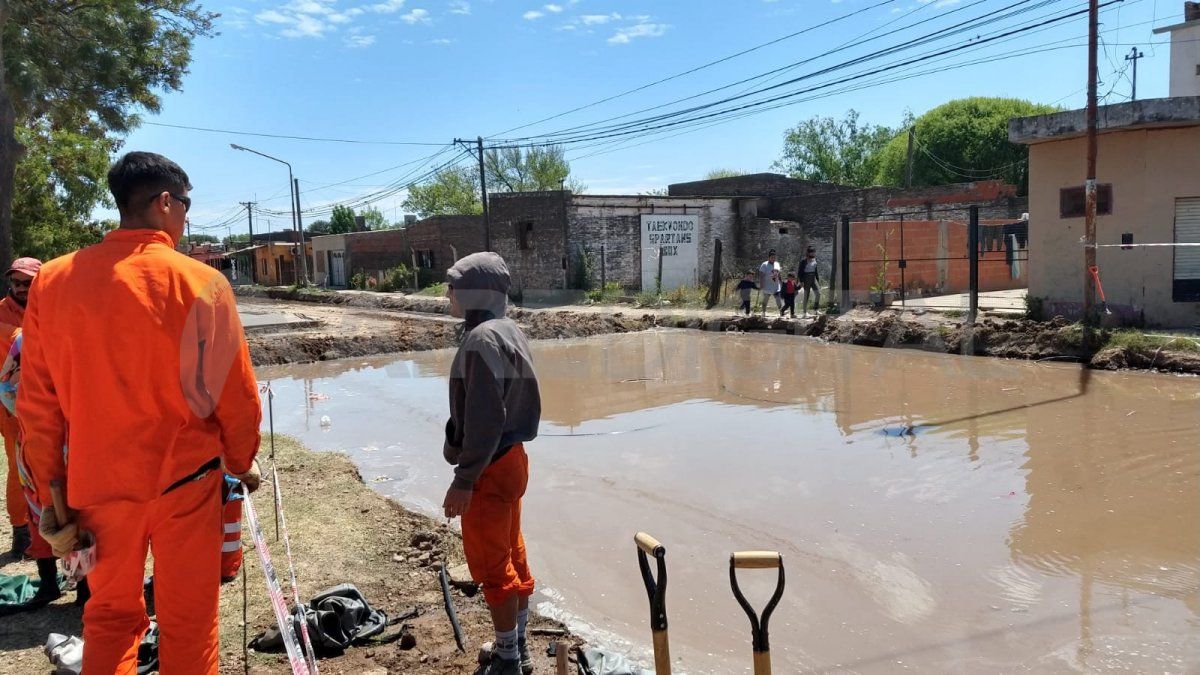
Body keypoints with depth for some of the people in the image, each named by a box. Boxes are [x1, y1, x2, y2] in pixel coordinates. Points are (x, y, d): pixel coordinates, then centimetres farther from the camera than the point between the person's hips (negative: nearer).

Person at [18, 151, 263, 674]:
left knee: (109, 614, 21)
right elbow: (236, 393, -9)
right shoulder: (198, 281, -12)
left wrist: (50, 491, 10)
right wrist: (240, 463, 8)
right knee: (187, 620, 11)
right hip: (183, 477, -3)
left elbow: (37, 403, 1)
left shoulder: (52, 281, -2)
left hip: (98, 481, 4)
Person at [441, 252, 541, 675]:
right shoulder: (509, 332, 10)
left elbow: (484, 419, -24)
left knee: (491, 565, 2)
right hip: (510, 460, 10)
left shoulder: (482, 339, -20)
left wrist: (464, 480, -21)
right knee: (512, 556, 17)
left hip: (488, 469, -10)